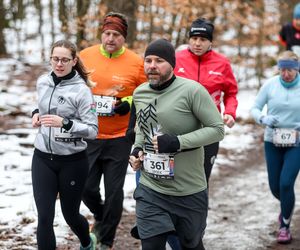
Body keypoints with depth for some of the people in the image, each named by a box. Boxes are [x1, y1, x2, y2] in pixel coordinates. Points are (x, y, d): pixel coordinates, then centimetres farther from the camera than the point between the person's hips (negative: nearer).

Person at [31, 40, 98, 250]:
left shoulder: (81, 90, -14)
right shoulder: (43, 82, 2)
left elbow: (92, 130, -18)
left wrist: (64, 123, -31)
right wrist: (37, 113, 2)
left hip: (72, 161, -4)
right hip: (43, 159, 4)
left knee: (70, 214, 14)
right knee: (44, 217, -4)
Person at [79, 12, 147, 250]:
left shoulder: (136, 62, -6)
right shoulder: (85, 56, 0)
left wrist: (129, 104, -14)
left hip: (119, 138, -2)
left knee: (114, 191, 1)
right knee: (87, 187, 5)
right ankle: (101, 217, 39)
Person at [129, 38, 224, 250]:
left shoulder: (192, 90, -16)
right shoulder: (140, 93, 5)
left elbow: (217, 129, -15)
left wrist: (178, 142, -23)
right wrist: (137, 149, 4)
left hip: (189, 192, -4)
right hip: (150, 190, 4)